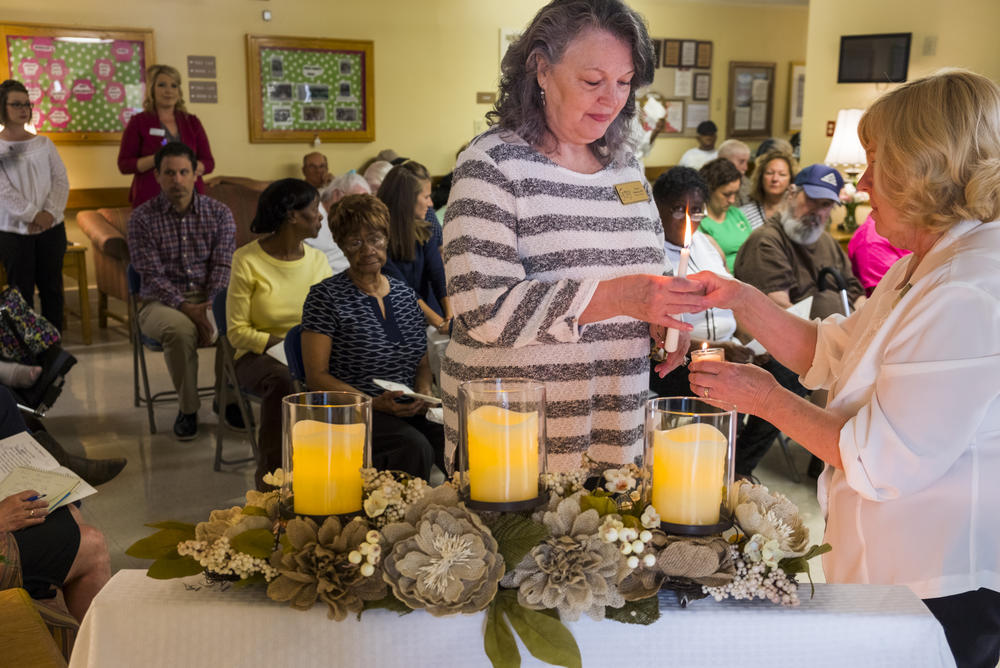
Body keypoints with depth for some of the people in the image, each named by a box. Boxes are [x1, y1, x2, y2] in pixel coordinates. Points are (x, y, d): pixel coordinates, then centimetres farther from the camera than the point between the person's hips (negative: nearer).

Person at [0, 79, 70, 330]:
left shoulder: (43, 143, 8)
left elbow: (61, 180, 4)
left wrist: (50, 212, -11)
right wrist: (32, 215, -18)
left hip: (51, 227, 3)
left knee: (52, 288, 8)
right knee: (21, 292, 2)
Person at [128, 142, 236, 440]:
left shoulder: (219, 213, 6)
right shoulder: (142, 218, 1)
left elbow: (223, 265, -2)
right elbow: (152, 276, -7)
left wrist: (209, 305, -19)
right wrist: (185, 308, -22)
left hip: (211, 298, 2)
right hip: (162, 302, -1)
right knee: (180, 329, -37)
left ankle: (230, 399, -5)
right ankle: (188, 408, -14)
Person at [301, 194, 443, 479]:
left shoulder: (405, 294, 16)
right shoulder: (325, 296, 0)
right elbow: (316, 376, -5)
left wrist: (423, 392, -1)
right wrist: (374, 403, -17)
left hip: (408, 412, 5)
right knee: (416, 446, -33)